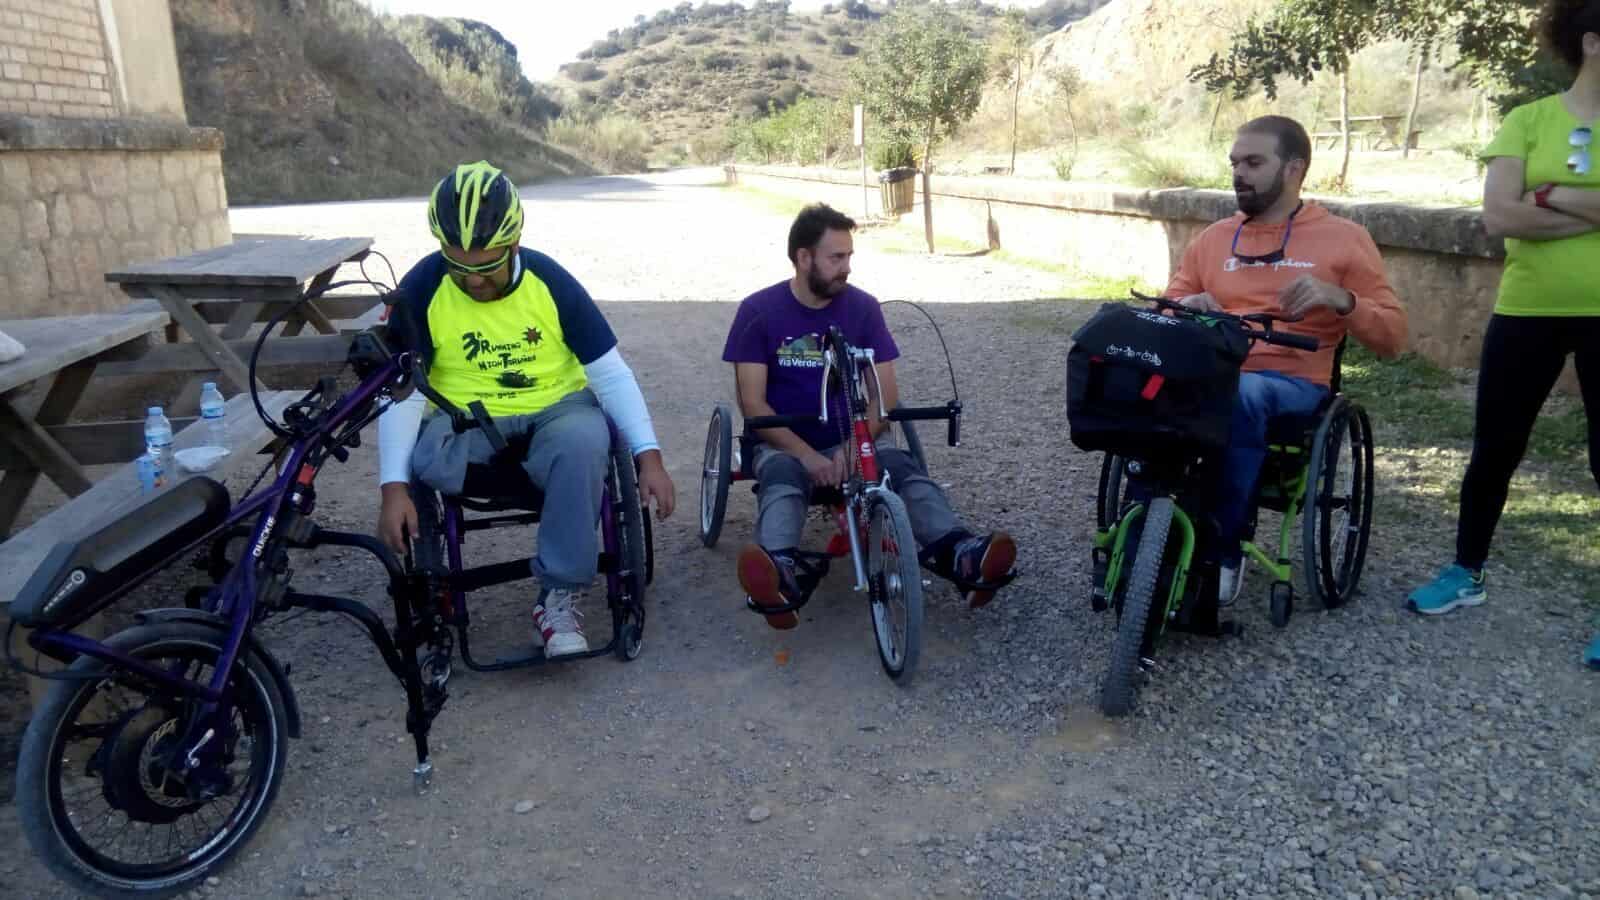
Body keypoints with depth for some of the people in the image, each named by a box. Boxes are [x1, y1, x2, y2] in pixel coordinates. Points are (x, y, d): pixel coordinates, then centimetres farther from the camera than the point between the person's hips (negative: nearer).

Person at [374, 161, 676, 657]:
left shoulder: (551, 282, -12)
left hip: (556, 410, 0)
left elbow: (611, 374, -10)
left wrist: (649, 457, -20)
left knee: (584, 441, -36)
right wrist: (394, 488, -24)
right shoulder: (421, 289, -11)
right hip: (464, 421, 0)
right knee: (419, 460, -34)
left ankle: (559, 597, -22)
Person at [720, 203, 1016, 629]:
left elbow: (885, 395, -2)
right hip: (785, 442, -2)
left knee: (903, 467, -29)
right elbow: (753, 403, -9)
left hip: (851, 440, 2)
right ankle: (779, 573, -63)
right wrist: (806, 454, -22)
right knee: (781, 476, -36)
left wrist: (852, 448, -20)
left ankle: (958, 553, -52)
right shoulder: (758, 310, -5)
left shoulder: (863, 307, 0)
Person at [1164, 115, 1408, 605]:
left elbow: (1392, 337, 7)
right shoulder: (1213, 238, 19)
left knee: (1244, 396, -39)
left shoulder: (1343, 237, 10)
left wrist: (1339, 299, -12)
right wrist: (1186, 309, -5)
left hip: (1292, 382, -2)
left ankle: (1222, 552, -23)